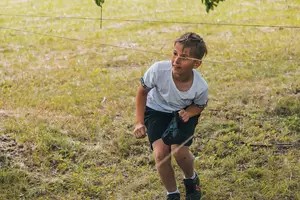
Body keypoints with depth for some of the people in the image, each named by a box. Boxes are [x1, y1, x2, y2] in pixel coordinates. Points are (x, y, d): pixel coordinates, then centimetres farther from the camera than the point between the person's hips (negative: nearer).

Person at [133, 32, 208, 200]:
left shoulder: (201, 87, -31)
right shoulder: (158, 70, -34)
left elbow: (199, 106, -5)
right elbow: (142, 92, -12)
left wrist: (189, 113, -27)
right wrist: (139, 122, -15)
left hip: (184, 112, 0)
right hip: (157, 110, 0)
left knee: (179, 151, -22)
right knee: (161, 154, -19)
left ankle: (191, 180, 16)